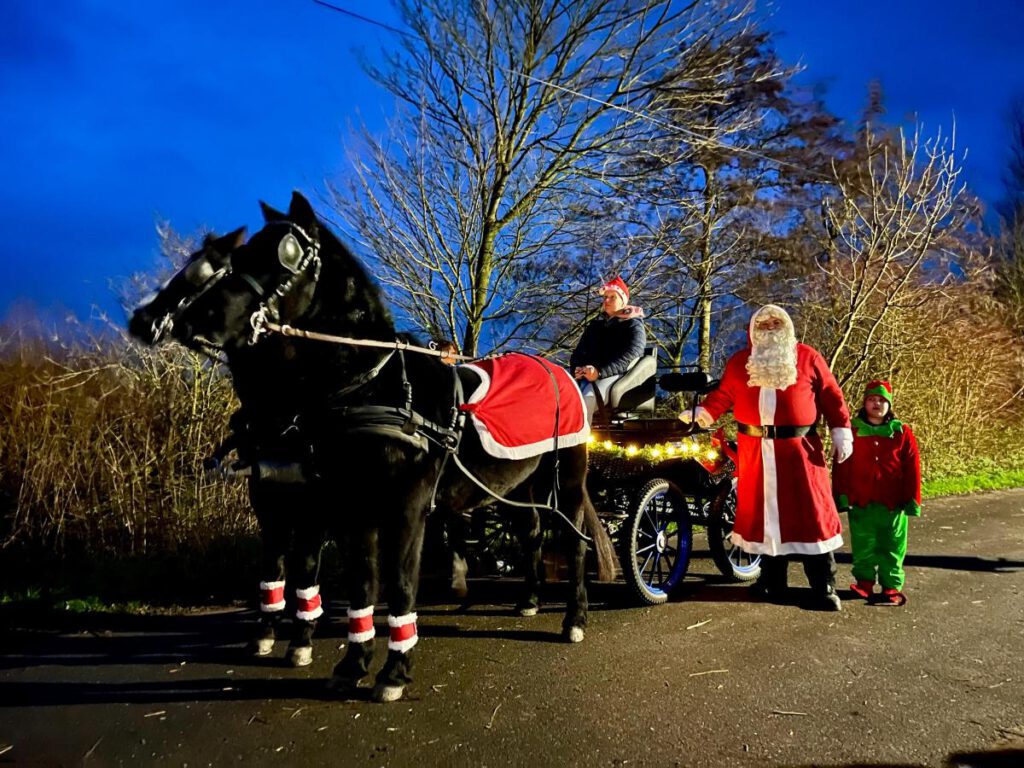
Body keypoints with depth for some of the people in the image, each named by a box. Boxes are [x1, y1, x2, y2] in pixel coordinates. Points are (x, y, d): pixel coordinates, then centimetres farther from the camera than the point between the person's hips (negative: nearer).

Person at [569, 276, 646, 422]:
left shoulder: (634, 325, 8)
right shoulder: (596, 324, 26)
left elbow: (628, 358, -8)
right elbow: (579, 351, 21)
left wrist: (600, 371, -24)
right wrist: (577, 368, -4)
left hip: (616, 376, -4)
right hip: (587, 375, 5)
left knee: (588, 397, -37)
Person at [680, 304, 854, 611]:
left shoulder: (808, 358, 6)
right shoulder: (739, 362, 11)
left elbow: (831, 395, 6)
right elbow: (722, 396, 8)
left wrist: (842, 432, -1)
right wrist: (702, 413, -10)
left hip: (799, 448, -2)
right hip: (755, 451, 2)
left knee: (811, 514, -2)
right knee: (763, 512, 9)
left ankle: (824, 588, 8)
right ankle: (772, 581, 23)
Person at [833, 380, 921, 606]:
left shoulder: (902, 433, 2)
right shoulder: (852, 431, 0)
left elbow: (912, 468, 2)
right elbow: (841, 467, 0)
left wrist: (912, 500, -1)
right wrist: (841, 496, -3)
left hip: (893, 504, 0)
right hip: (860, 503, 0)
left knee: (892, 547, 8)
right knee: (863, 546, 8)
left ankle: (892, 587, 18)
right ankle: (864, 582, 22)